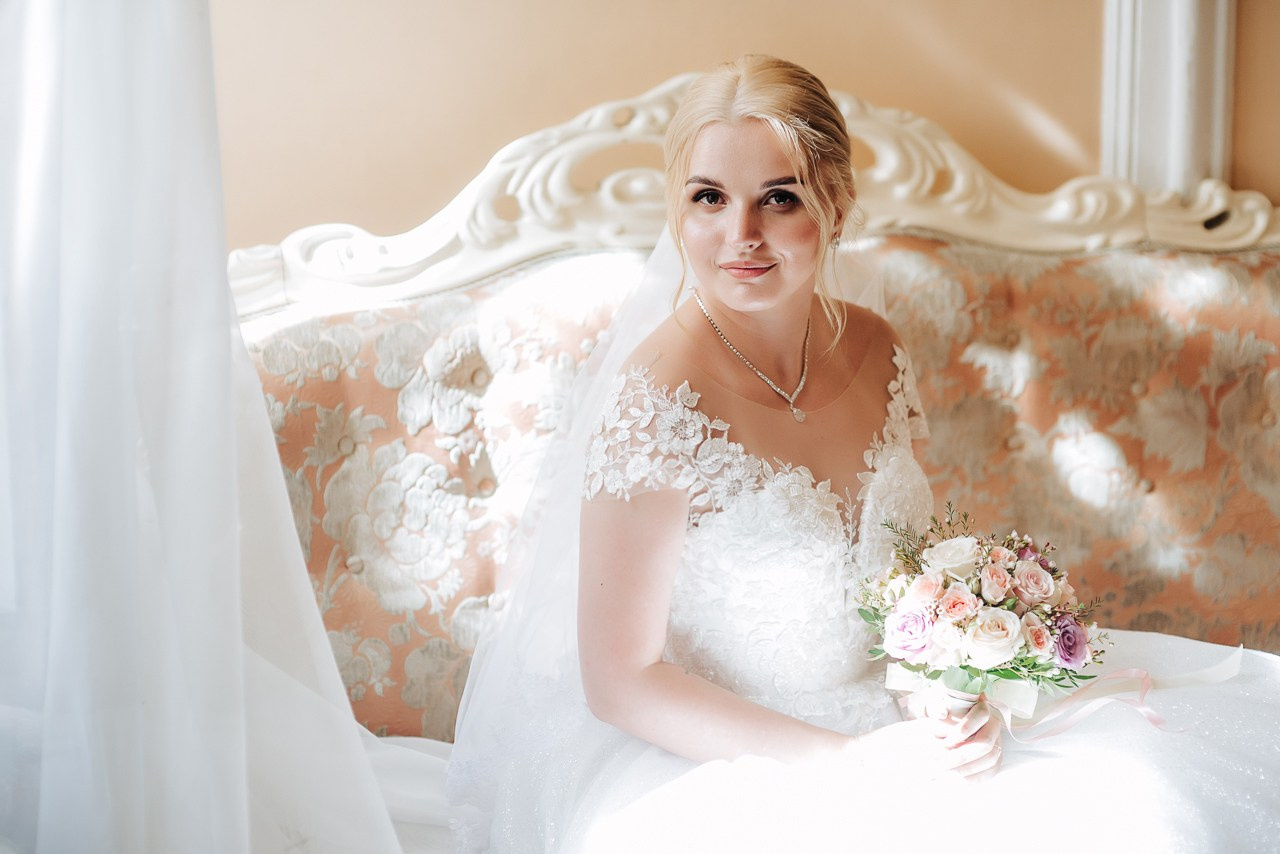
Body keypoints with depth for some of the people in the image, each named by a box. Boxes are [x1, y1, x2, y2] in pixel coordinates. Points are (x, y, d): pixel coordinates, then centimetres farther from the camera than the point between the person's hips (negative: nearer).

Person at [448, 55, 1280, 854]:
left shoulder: (875, 351, 0)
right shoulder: (657, 399, -19)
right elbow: (620, 681, -17)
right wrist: (849, 762, -21)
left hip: (887, 727, 6)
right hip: (706, 765, -6)